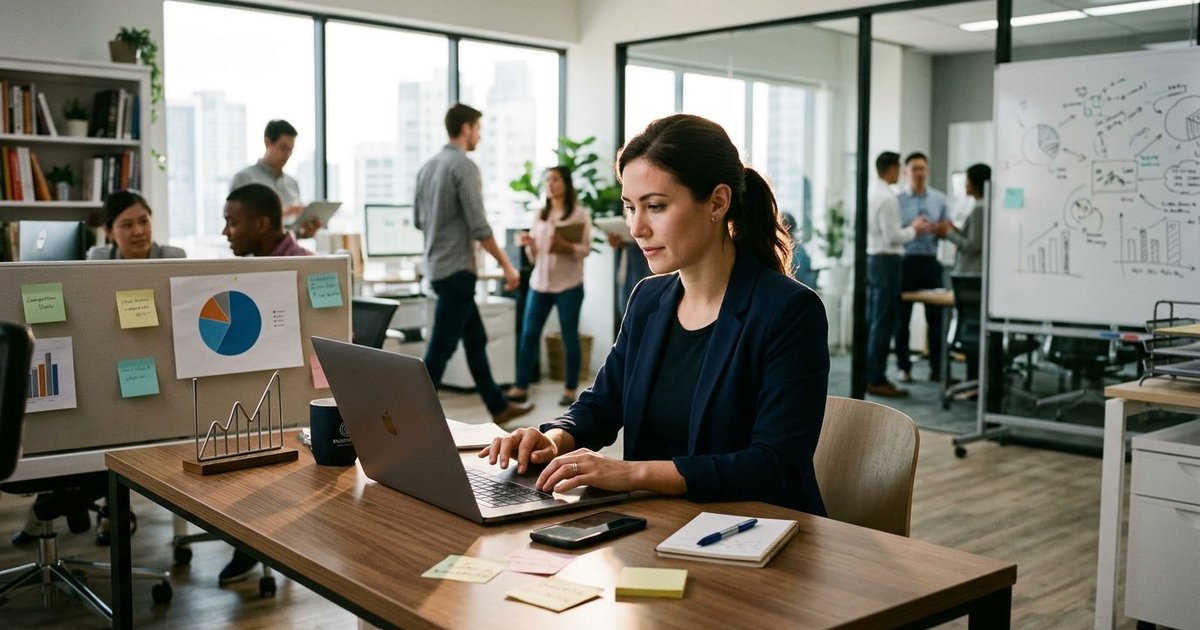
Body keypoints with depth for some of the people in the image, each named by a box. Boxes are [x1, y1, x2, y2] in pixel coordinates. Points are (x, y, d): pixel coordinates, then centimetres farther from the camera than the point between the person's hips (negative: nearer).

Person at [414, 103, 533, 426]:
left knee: (475, 339, 16)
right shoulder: (464, 165, -14)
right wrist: (507, 265, -11)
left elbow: (419, 219, 17)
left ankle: (498, 406, 25)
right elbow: (479, 227, -19)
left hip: (438, 266, 9)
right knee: (441, 346, -4)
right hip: (457, 268, -9)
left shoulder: (428, 167, 10)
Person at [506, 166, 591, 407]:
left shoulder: (579, 214, 0)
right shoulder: (540, 215, 14)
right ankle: (521, 387, 5)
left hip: (568, 285, -4)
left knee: (569, 337, 1)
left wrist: (565, 245, -24)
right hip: (539, 282, 5)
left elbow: (586, 249, -7)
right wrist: (529, 245, -6)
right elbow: (534, 256, 14)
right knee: (528, 334, 0)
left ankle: (570, 389, 9)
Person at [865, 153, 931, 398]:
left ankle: (870, 375, 18)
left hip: (872, 258, 9)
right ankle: (876, 380, -1)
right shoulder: (888, 198, -17)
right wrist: (914, 230, -3)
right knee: (883, 323, -4)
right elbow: (893, 237, -19)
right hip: (886, 261, -9)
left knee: (872, 320, 12)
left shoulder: (872, 194, 11)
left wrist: (910, 229, 12)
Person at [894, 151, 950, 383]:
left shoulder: (940, 199, 9)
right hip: (905, 262, -2)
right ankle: (904, 367, 11)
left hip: (930, 262, 2)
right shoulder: (897, 200, 1)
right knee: (902, 317, 3)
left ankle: (936, 368, 10)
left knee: (935, 316, 3)